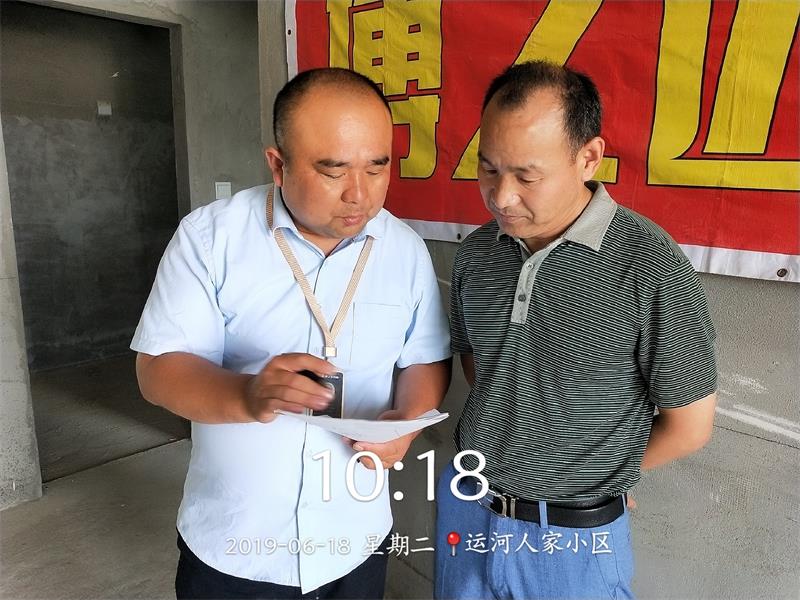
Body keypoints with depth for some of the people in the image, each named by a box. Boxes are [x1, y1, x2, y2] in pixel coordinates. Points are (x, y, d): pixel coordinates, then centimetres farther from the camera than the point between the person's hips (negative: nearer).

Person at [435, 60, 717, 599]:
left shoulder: (653, 271, -20)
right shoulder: (476, 253, -4)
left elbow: (689, 425, -11)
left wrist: (592, 475, 1)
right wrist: (503, 454, 3)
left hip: (573, 538, -4)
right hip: (465, 506, 5)